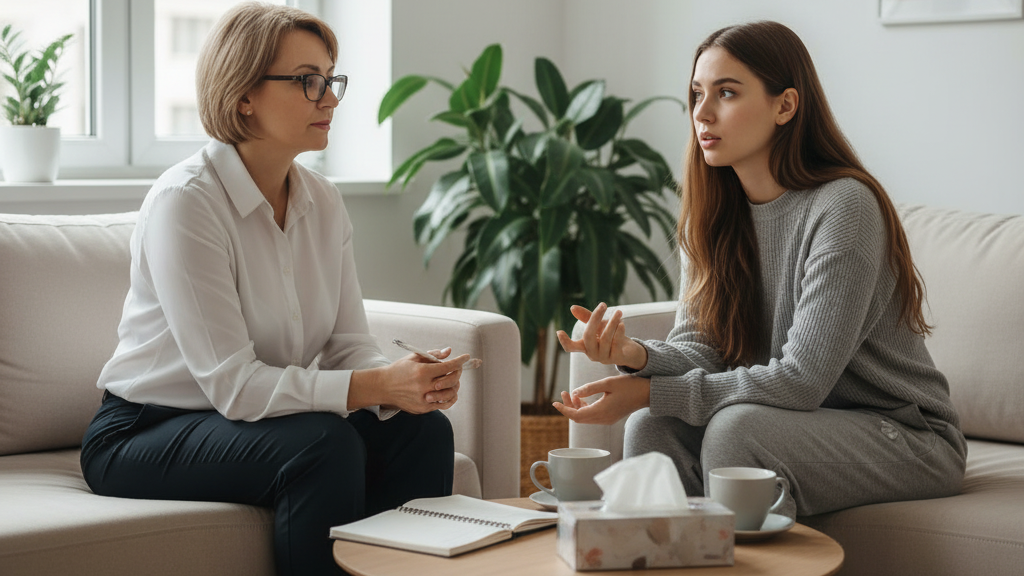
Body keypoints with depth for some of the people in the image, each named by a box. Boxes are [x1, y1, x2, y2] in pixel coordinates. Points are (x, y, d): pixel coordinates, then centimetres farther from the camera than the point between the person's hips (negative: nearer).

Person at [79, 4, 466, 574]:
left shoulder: (323, 201, 4)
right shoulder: (185, 203, -20)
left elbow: (350, 346, 1)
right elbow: (232, 383, -25)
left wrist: (409, 381, -23)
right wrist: (379, 386, -32)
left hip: (267, 416, 7)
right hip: (143, 436, -7)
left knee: (422, 429, -16)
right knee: (324, 445, -31)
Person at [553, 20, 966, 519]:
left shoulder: (844, 207, -21)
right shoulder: (712, 212, 3)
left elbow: (801, 380, -24)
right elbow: (702, 348, -3)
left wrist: (651, 392, -26)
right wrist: (637, 356, -26)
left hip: (907, 438, -6)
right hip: (804, 421, 6)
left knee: (736, 426, -29)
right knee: (654, 424, -17)